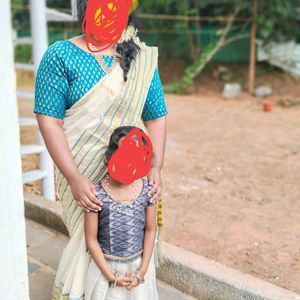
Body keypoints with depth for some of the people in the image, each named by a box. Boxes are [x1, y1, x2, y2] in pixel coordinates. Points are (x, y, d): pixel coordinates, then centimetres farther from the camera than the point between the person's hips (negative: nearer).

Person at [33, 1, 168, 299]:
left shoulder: (143, 59, 4)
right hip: (82, 175, -3)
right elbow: (49, 120, -11)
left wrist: (156, 168, -8)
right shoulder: (61, 55, -5)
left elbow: (156, 116, 4)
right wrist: (74, 179, -18)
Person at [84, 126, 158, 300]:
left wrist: (142, 271, -3)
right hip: (106, 266, -2)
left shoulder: (147, 190, -10)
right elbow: (91, 239, -11)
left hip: (139, 264, 2)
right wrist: (111, 276, -10)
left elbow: (150, 230, -1)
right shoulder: (97, 194, -18)